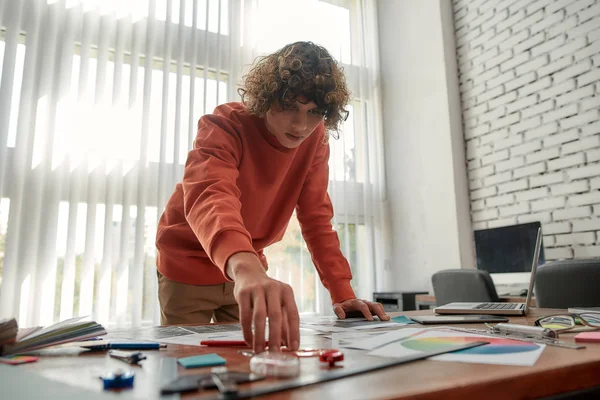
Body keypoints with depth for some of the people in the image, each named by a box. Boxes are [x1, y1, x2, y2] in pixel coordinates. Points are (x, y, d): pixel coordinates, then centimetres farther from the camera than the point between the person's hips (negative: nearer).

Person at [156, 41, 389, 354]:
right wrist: (247, 269, -66)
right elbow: (210, 198, -46)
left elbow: (316, 218, -8)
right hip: (190, 264, -3)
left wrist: (343, 295, -18)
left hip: (247, 267, 4)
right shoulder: (223, 126, -27)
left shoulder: (315, 138, -12)